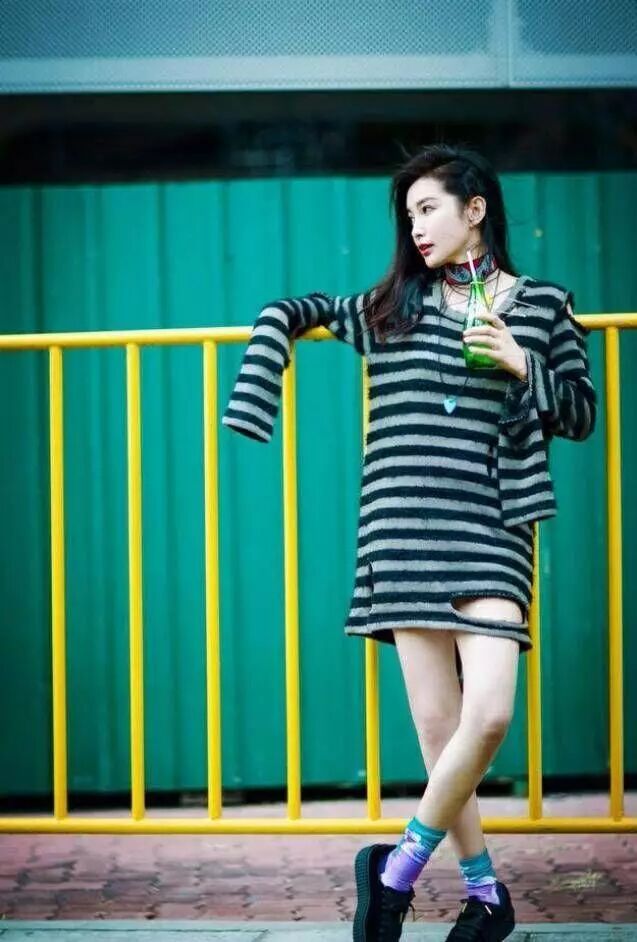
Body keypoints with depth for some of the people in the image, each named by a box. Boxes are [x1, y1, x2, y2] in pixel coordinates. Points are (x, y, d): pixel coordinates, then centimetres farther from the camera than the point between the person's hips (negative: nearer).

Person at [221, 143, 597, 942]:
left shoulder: (541, 305, 9)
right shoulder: (393, 307, 15)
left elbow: (582, 413, 12)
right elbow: (293, 312, 29)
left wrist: (523, 369, -3)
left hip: (490, 532, -2)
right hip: (404, 530, 2)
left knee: (488, 713, -16)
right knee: (435, 722, -1)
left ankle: (401, 867, 2)